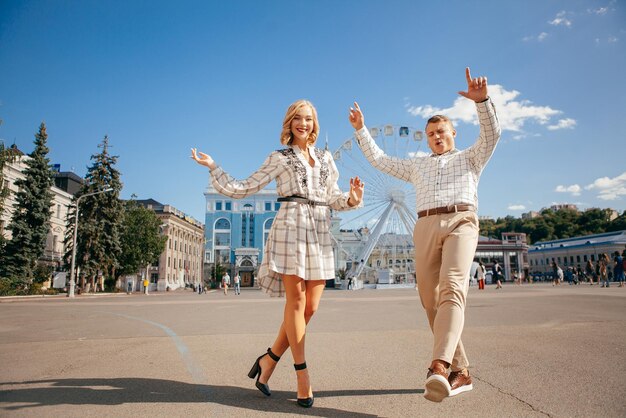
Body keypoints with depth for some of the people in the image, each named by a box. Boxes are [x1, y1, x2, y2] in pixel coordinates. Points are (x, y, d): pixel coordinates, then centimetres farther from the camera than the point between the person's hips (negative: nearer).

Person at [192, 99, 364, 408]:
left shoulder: (325, 158, 21)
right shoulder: (279, 158, 10)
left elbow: (333, 199, 20)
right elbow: (241, 189, 11)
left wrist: (352, 198, 0)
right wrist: (213, 167, 6)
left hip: (321, 235, 5)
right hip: (290, 228, -4)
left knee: (310, 307, 0)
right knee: (296, 301, -6)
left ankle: (268, 360, 15)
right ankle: (302, 374, 3)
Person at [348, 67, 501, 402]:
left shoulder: (470, 158, 24)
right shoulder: (417, 166, 32)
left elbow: (492, 134, 5)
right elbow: (380, 161, 33)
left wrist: (482, 101, -11)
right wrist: (361, 130, 29)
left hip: (461, 222, -4)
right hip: (426, 228, 4)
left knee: (452, 289, -26)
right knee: (431, 301, -5)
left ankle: (440, 368, -41)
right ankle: (460, 372, 3)